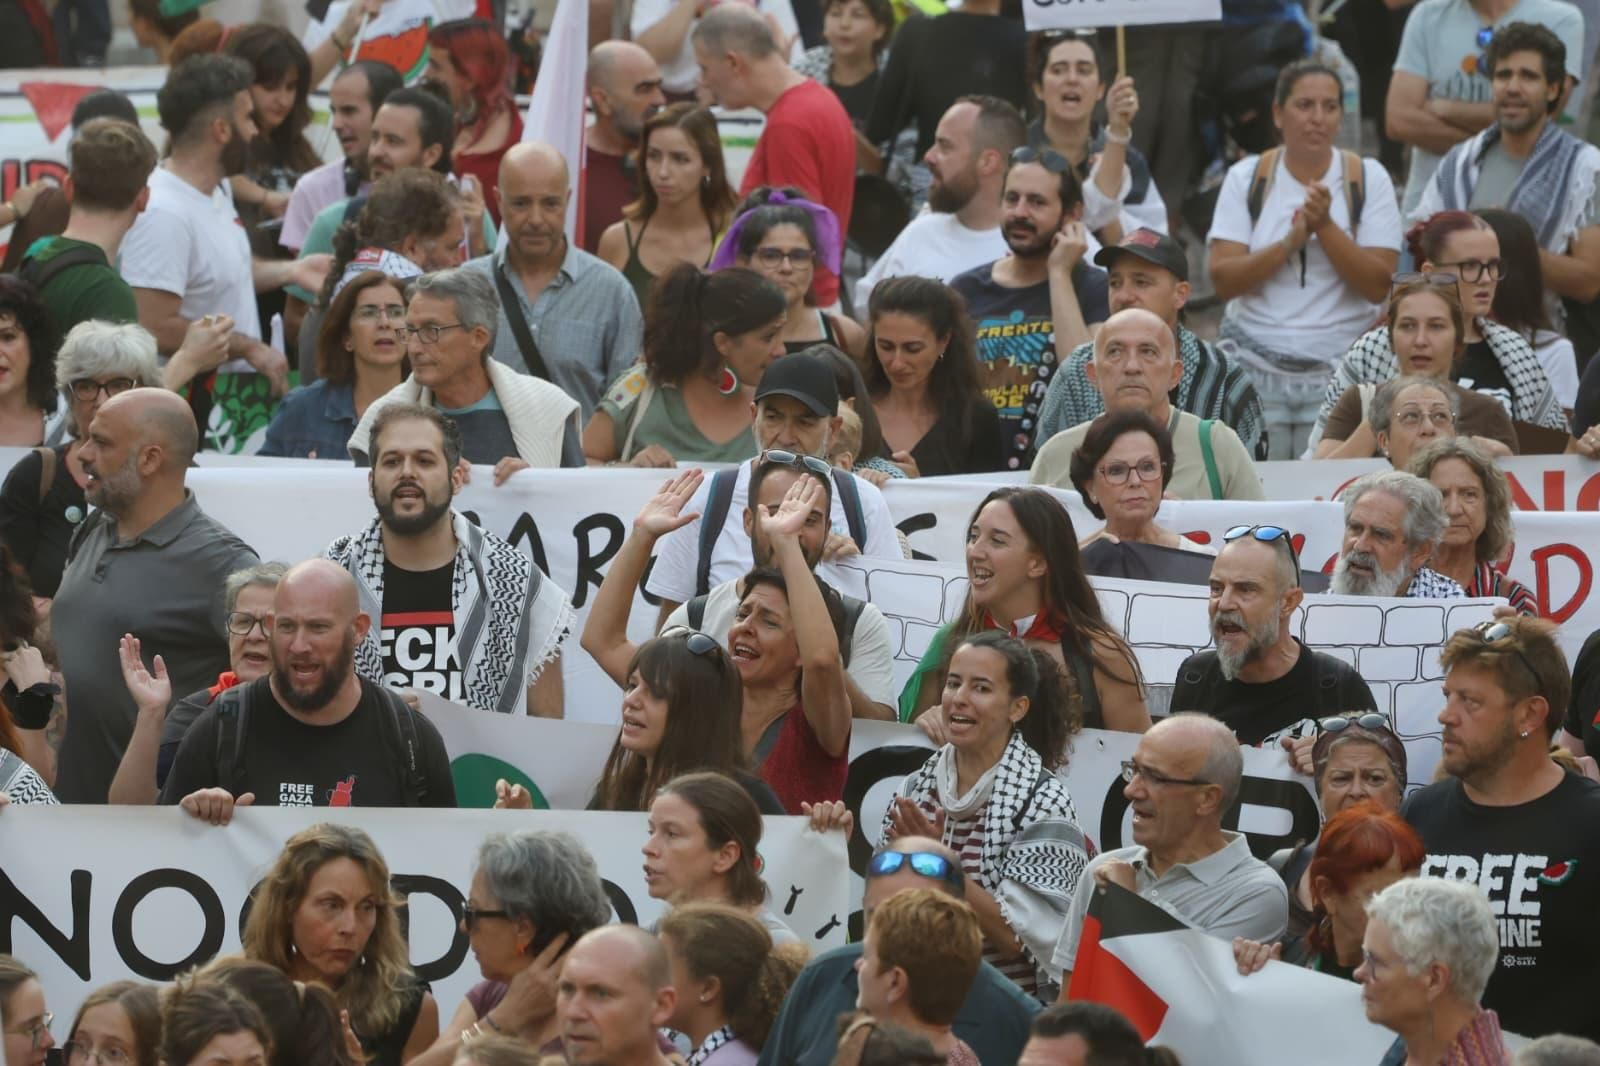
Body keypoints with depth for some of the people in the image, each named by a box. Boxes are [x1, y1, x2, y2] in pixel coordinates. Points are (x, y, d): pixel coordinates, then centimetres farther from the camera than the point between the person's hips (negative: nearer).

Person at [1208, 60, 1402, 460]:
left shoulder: (1368, 178, 3)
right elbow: (1223, 280, -4)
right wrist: (1290, 241, -15)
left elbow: (1378, 285, -5)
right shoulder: (1246, 178, 4)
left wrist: (1325, 226, -14)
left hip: (1340, 367, -1)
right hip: (1255, 367, 1)